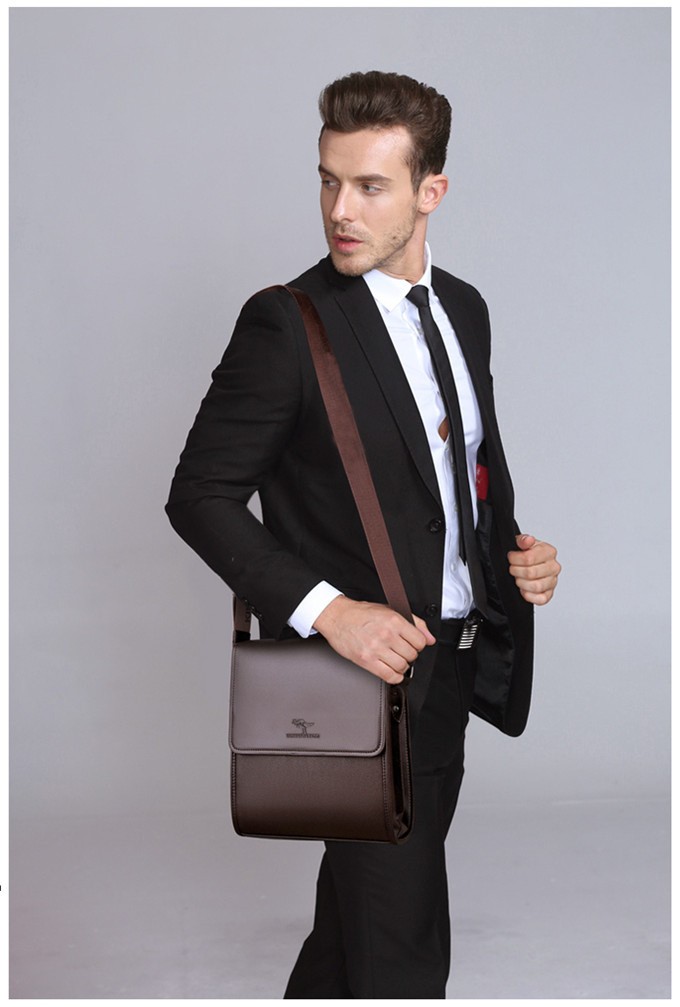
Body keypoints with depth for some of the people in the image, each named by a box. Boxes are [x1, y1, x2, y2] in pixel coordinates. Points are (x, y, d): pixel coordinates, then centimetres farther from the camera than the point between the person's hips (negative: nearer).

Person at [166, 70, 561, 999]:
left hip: (452, 664, 7)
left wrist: (517, 552, -1)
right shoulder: (287, 324, -15)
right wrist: (327, 609, -23)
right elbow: (200, 497, -14)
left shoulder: (464, 309, 6)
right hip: (359, 670, -7)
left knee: (364, 898, 22)